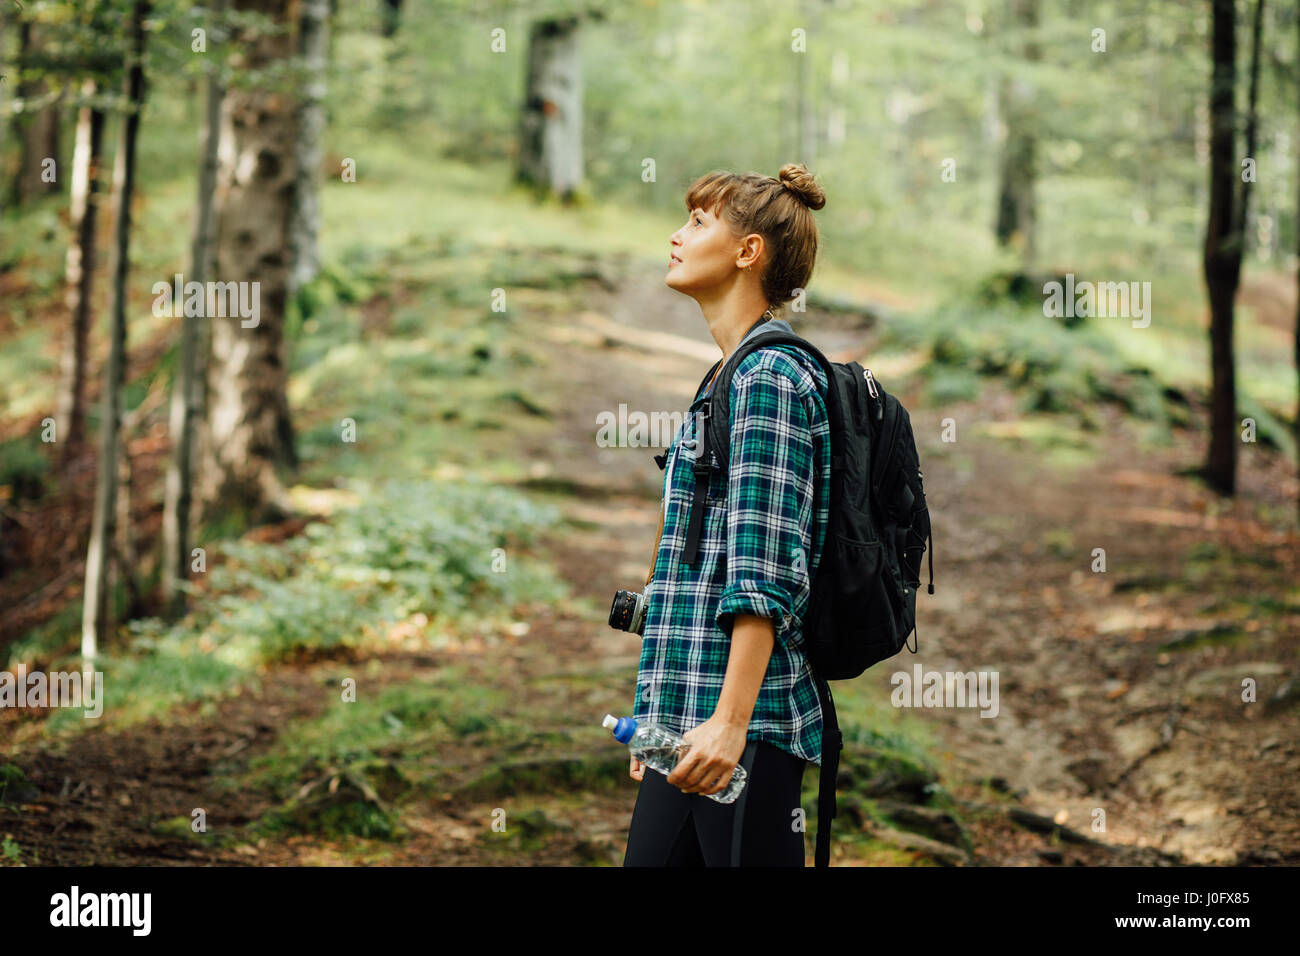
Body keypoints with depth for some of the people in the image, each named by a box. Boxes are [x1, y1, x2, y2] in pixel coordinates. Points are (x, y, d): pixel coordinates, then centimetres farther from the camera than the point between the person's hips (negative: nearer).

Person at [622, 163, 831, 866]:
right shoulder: (728, 379, 20)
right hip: (690, 721, 10)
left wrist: (730, 721, -23)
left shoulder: (769, 376, -9)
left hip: (745, 727, -10)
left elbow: (766, 571, -18)